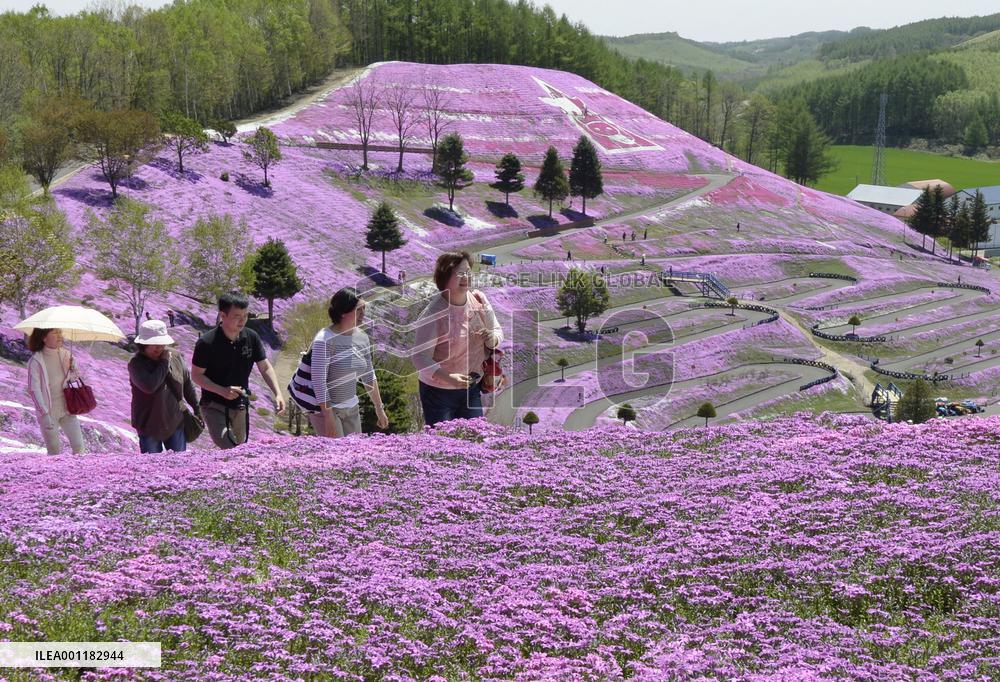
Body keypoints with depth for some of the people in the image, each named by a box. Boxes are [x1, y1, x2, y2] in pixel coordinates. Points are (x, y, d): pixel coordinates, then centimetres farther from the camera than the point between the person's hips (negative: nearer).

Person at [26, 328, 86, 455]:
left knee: (79, 446, 3)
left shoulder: (66, 354, 1)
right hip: (48, 412, -4)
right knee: (54, 451, 5)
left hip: (67, 409, 4)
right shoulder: (36, 361, -14)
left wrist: (74, 369, -9)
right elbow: (34, 390, -14)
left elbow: (74, 378, 14)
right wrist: (44, 414, -20)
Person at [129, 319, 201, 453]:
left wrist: (197, 410, 15)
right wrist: (164, 363, -21)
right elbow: (149, 386, -32)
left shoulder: (176, 357, -1)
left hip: (175, 423, 4)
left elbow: (188, 384, 11)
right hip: (149, 426, -3)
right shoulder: (136, 363, -15)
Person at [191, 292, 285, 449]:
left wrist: (277, 394, -11)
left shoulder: (251, 338, -5)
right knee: (228, 451, -22)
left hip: (240, 406, 5)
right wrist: (222, 390, -23)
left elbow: (265, 367, 3)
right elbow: (196, 375, -9)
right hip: (214, 405, -5)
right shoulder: (207, 342, -16)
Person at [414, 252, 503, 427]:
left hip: (472, 388, 5)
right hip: (439, 392, -5)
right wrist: (448, 377, -37)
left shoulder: (479, 299, -4)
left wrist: (492, 338, -17)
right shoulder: (433, 314, -21)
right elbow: (420, 358, -22)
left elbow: (498, 331, 8)